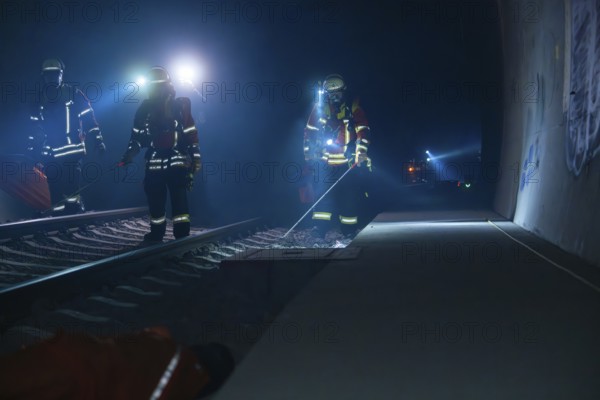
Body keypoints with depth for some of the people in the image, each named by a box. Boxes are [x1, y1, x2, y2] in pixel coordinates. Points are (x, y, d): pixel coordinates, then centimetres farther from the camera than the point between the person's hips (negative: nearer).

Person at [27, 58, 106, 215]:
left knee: (72, 191, -14)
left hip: (72, 152, -4)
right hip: (50, 156, 4)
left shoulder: (73, 94, 1)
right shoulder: (39, 100, 12)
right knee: (55, 194, 4)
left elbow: (88, 119, 1)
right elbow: (35, 129, 19)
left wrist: (97, 141, -6)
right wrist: (33, 152, 15)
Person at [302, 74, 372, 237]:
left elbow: (363, 131, -2)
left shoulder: (353, 107, 0)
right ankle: (319, 231, -3)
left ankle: (349, 232, 8)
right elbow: (310, 133, 11)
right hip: (325, 161, 1)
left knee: (350, 196, 0)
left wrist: (360, 152, -14)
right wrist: (309, 158, 9)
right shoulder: (319, 108, 4)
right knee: (322, 194, -5)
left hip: (348, 161, -1)